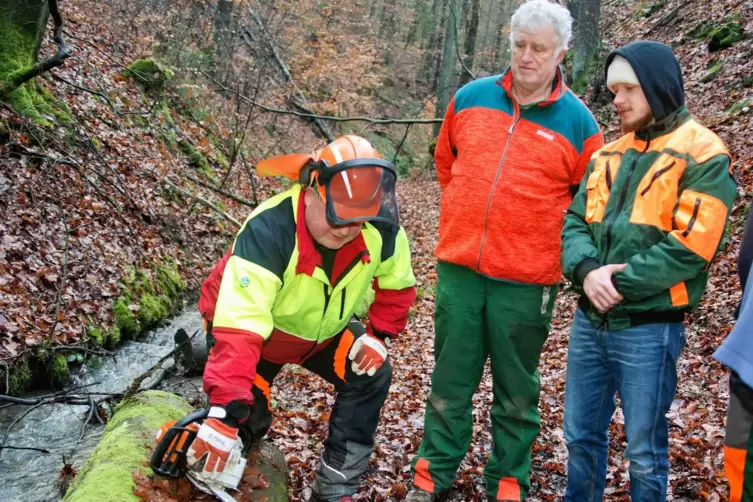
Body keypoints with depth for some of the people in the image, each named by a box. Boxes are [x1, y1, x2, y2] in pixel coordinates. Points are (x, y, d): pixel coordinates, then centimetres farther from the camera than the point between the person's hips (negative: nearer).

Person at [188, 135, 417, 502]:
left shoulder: (381, 228, -25)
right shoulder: (268, 231, -41)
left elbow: (396, 284, -2)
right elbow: (239, 329, -48)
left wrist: (378, 335, -15)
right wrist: (224, 411, -54)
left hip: (322, 328, 5)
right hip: (251, 326, -4)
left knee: (371, 376, -11)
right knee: (246, 419, -12)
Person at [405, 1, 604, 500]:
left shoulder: (577, 121, -4)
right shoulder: (470, 97, 3)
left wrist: (551, 239, 2)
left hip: (526, 281, -2)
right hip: (458, 269, 2)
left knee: (517, 390, 11)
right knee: (449, 381, 12)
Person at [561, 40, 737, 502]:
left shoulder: (703, 156, -9)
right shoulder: (609, 156, 12)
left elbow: (689, 247, -18)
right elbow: (575, 222, 6)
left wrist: (619, 282, -18)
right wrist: (587, 269, -14)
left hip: (648, 328, -6)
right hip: (590, 320, 6)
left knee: (644, 450, 8)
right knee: (581, 436, 17)